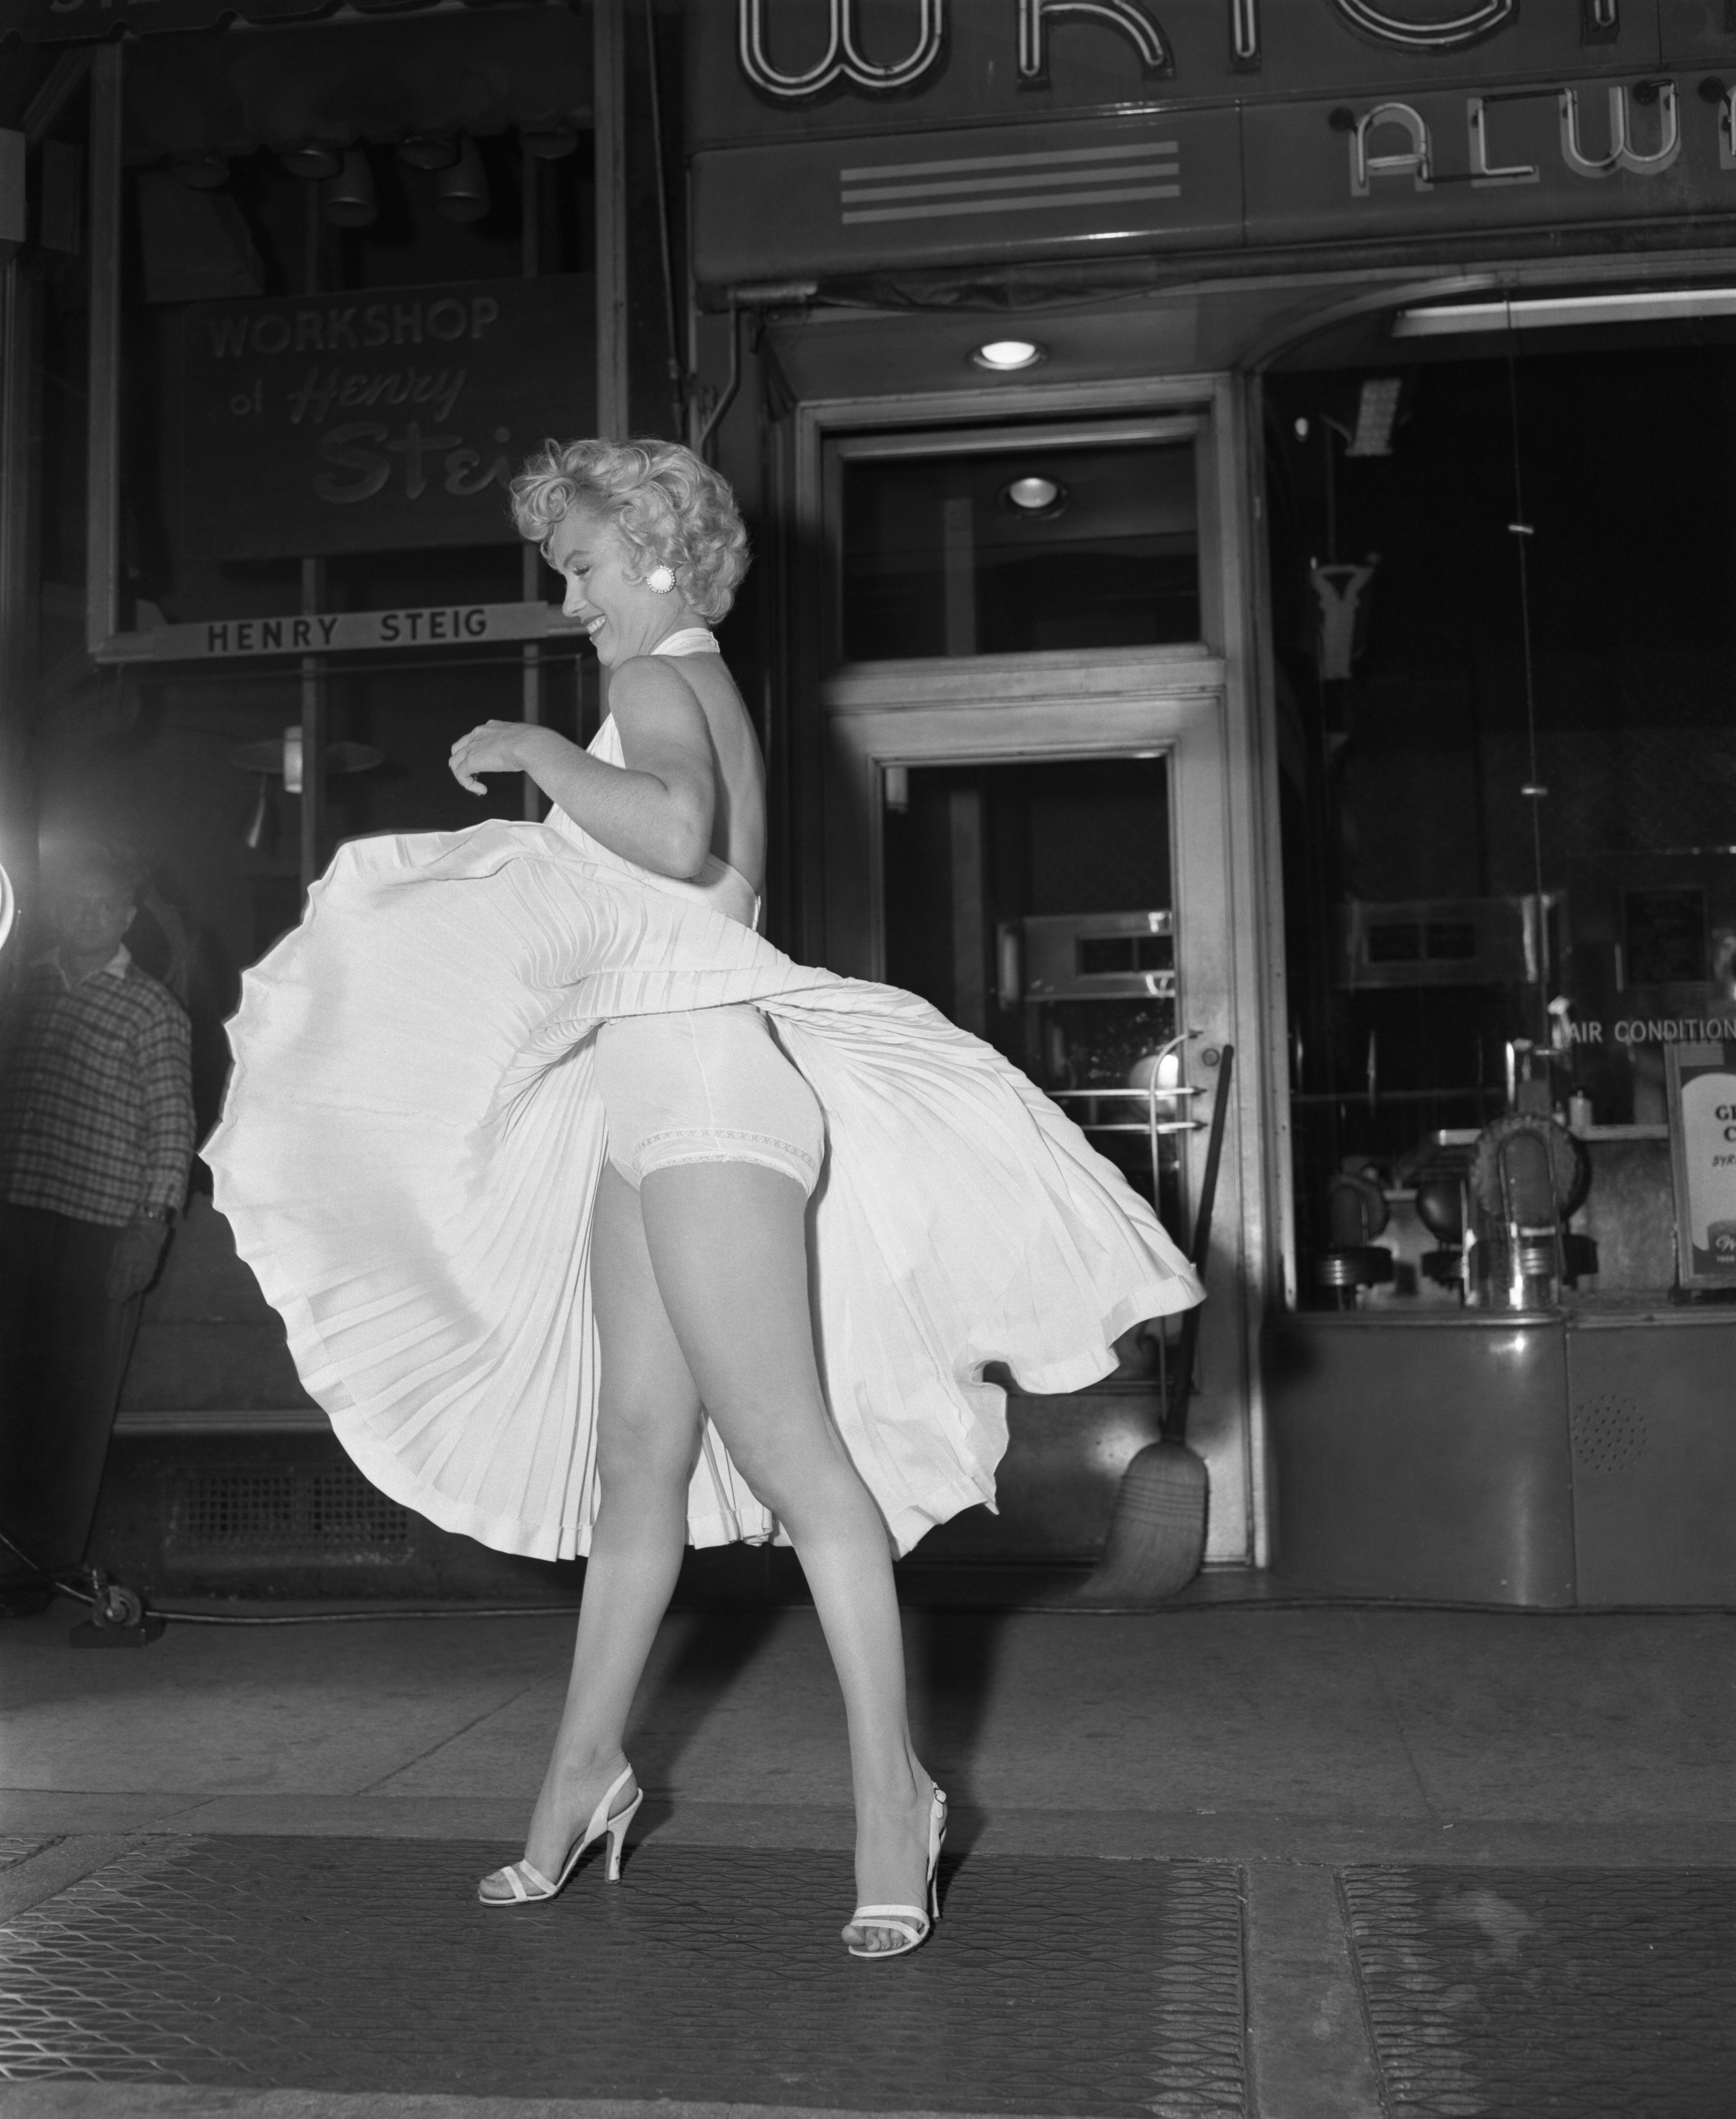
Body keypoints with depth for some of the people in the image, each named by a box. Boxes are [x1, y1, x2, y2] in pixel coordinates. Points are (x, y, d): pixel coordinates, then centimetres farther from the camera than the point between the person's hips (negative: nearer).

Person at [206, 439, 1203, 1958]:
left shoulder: (660, 683, -7)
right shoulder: (709, 695, 23)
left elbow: (678, 833, -29)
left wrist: (539, 750, -16)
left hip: (699, 1078, -10)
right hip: (657, 1103, 10)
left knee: (783, 1445, -12)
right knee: (637, 1454, 12)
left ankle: (891, 1790, -8)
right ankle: (585, 1769, 21)